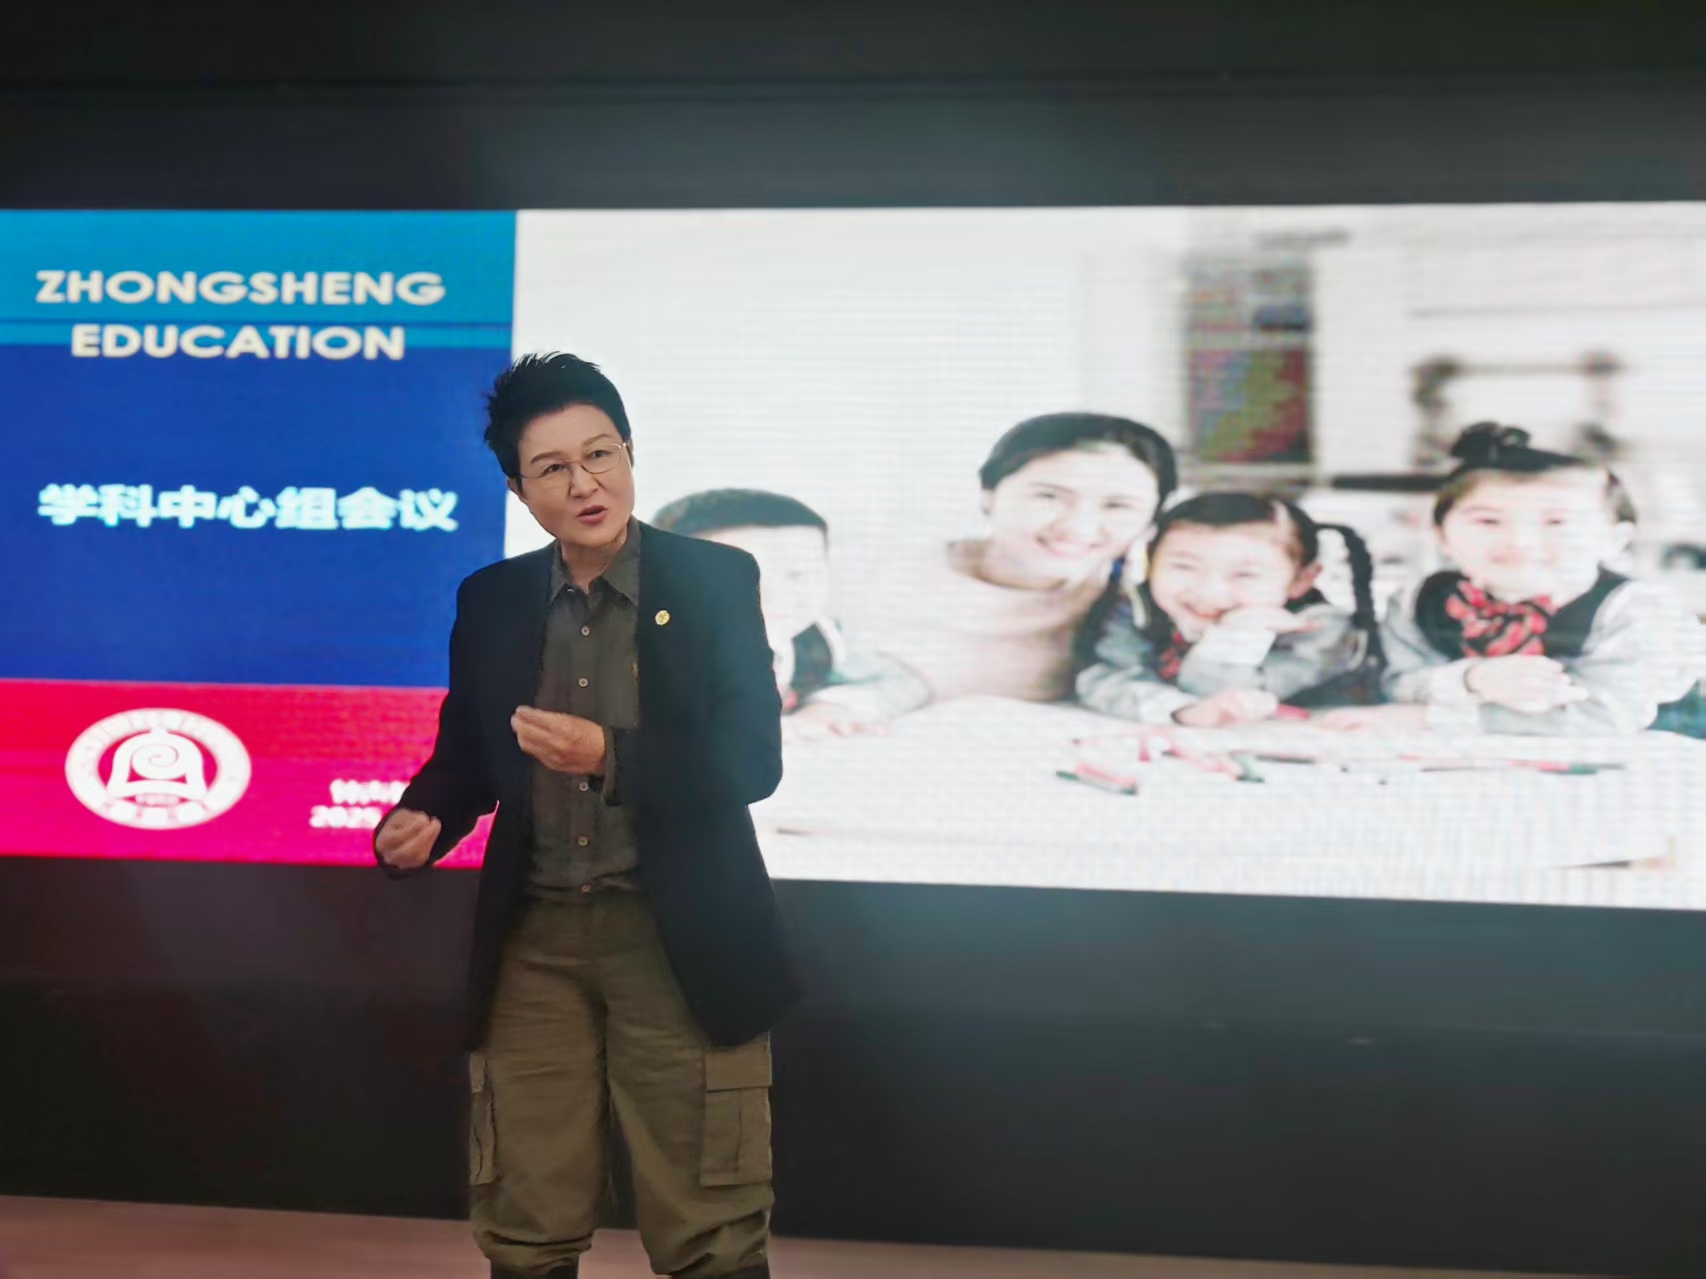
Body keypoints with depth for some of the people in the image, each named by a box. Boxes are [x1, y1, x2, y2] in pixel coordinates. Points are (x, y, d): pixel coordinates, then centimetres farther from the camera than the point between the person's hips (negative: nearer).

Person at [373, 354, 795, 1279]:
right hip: (533, 943, 3)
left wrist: (609, 754, -23)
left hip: (678, 939, -3)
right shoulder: (490, 601, 8)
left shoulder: (715, 580, -3)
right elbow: (466, 756, 15)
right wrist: (420, 822, -7)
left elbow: (752, 760, -9)